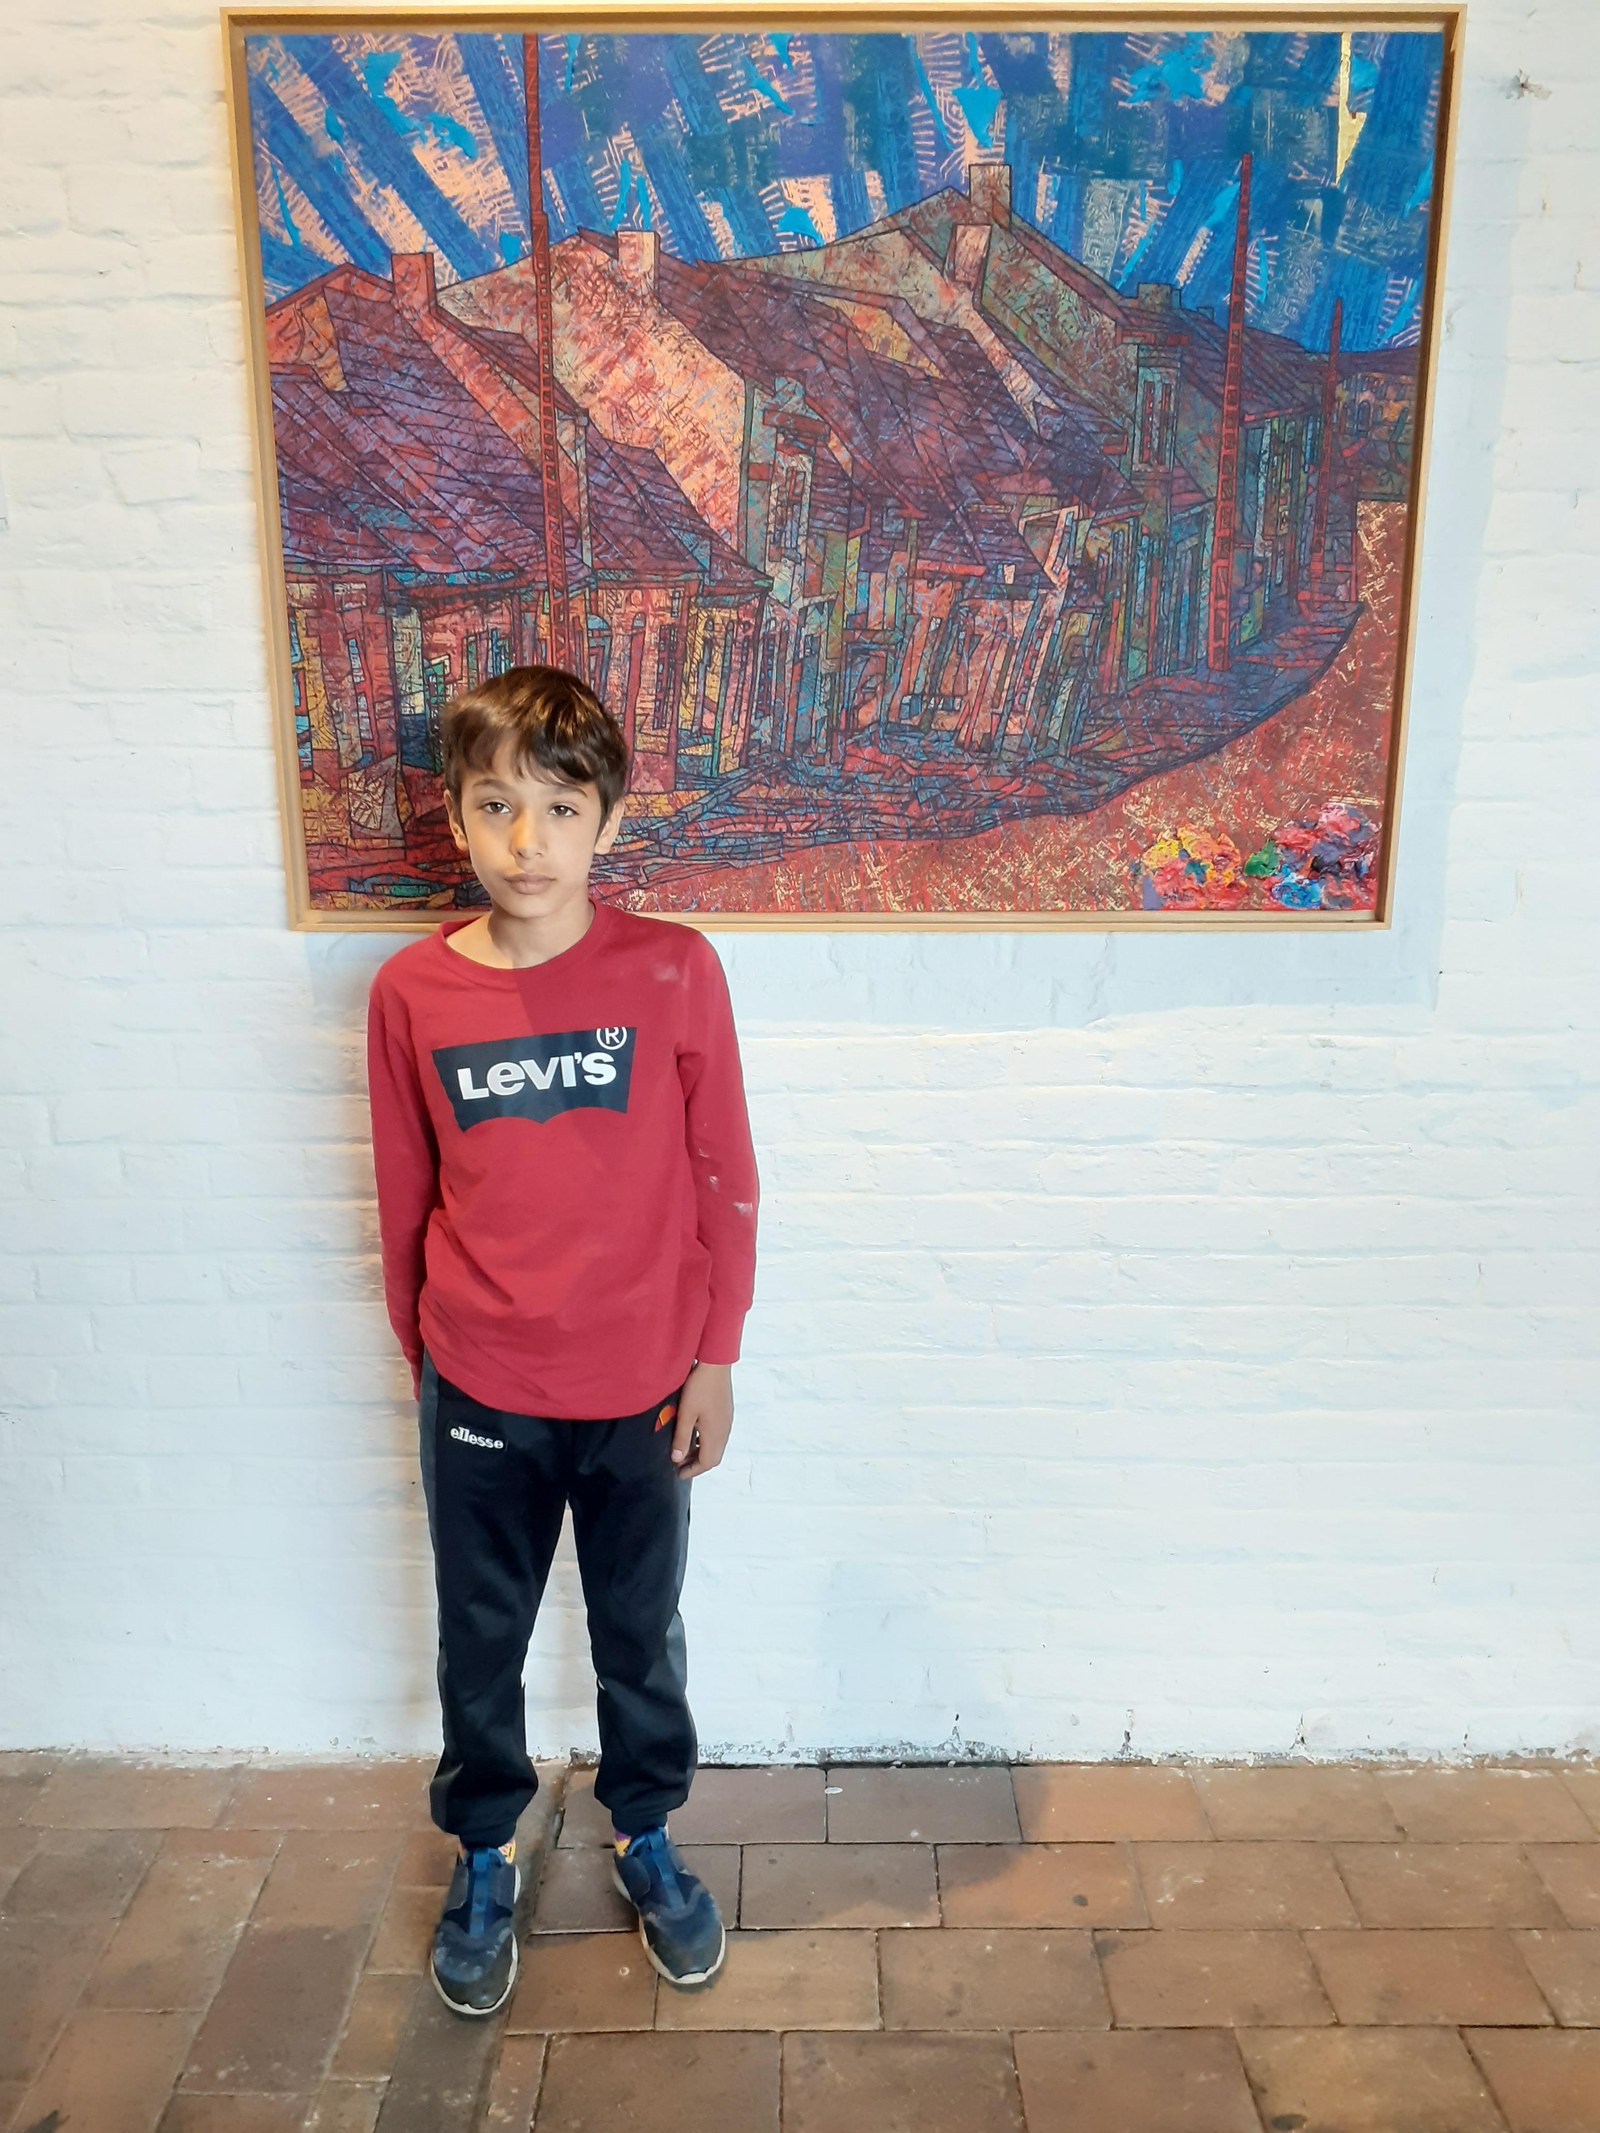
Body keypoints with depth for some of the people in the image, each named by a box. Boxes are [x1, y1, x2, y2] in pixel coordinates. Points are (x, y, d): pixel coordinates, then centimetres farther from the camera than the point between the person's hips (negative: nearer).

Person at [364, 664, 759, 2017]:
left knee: (641, 1635, 20)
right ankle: (484, 1858, 46)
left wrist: (716, 1359, -3)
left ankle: (647, 1838, 46)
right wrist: (425, 1360, 9)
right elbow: (405, 1200, 2)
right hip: (479, 1395, 1)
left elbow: (726, 1179, -6)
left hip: (640, 1388, -1)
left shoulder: (675, 971, -14)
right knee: (481, 1647, 20)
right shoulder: (410, 993, -9)